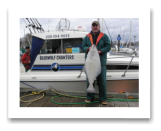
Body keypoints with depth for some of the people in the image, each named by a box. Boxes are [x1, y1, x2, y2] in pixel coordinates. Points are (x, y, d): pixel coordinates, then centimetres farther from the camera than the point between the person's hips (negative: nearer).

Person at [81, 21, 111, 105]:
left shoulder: (104, 36, 8)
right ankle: (90, 97, 22)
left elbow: (108, 46, 2)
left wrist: (100, 51, -14)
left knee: (102, 81, 1)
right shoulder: (87, 37, 13)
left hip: (101, 62, -2)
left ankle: (103, 98, 14)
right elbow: (83, 47, 11)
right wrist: (88, 48, -11)